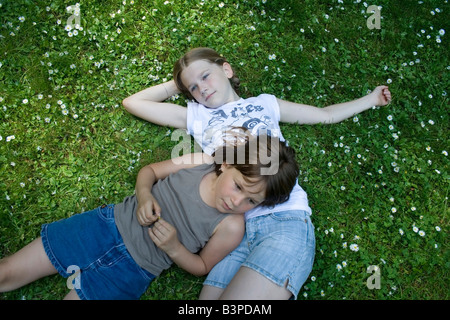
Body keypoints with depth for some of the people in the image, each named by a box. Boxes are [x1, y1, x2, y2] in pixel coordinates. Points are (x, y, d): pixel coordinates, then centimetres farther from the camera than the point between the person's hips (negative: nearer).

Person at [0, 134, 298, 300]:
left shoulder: (230, 228, -17)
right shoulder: (201, 161, -12)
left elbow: (202, 266, -2)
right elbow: (149, 170, 2)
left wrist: (174, 248, -19)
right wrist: (144, 194, -18)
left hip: (131, 270, -2)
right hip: (111, 222, 2)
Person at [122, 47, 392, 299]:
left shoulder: (264, 103, 22)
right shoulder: (196, 116, 23)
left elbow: (326, 115, 30)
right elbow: (132, 102, 25)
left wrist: (370, 99, 36)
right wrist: (178, 84, 27)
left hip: (286, 219, -3)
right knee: (211, 296, -18)